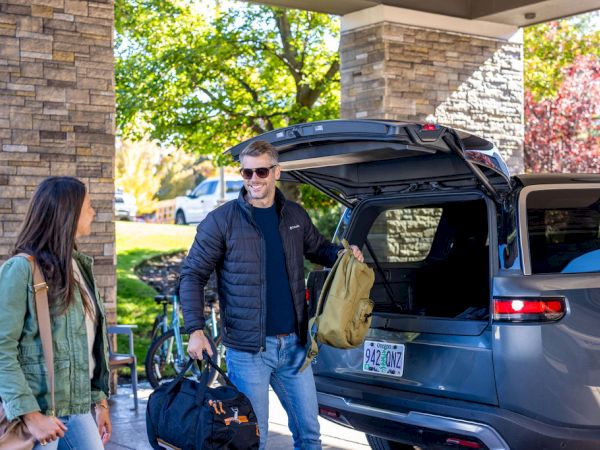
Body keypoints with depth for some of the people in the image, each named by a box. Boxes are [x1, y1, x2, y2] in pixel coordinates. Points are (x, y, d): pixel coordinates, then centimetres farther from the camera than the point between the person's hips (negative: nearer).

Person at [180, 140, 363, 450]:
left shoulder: (295, 215, 7)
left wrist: (340, 253, 1)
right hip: (247, 350, -4)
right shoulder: (222, 221, -7)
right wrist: (195, 330, -16)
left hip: (293, 344, 4)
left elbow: (317, 248, 24)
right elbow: (192, 275, -5)